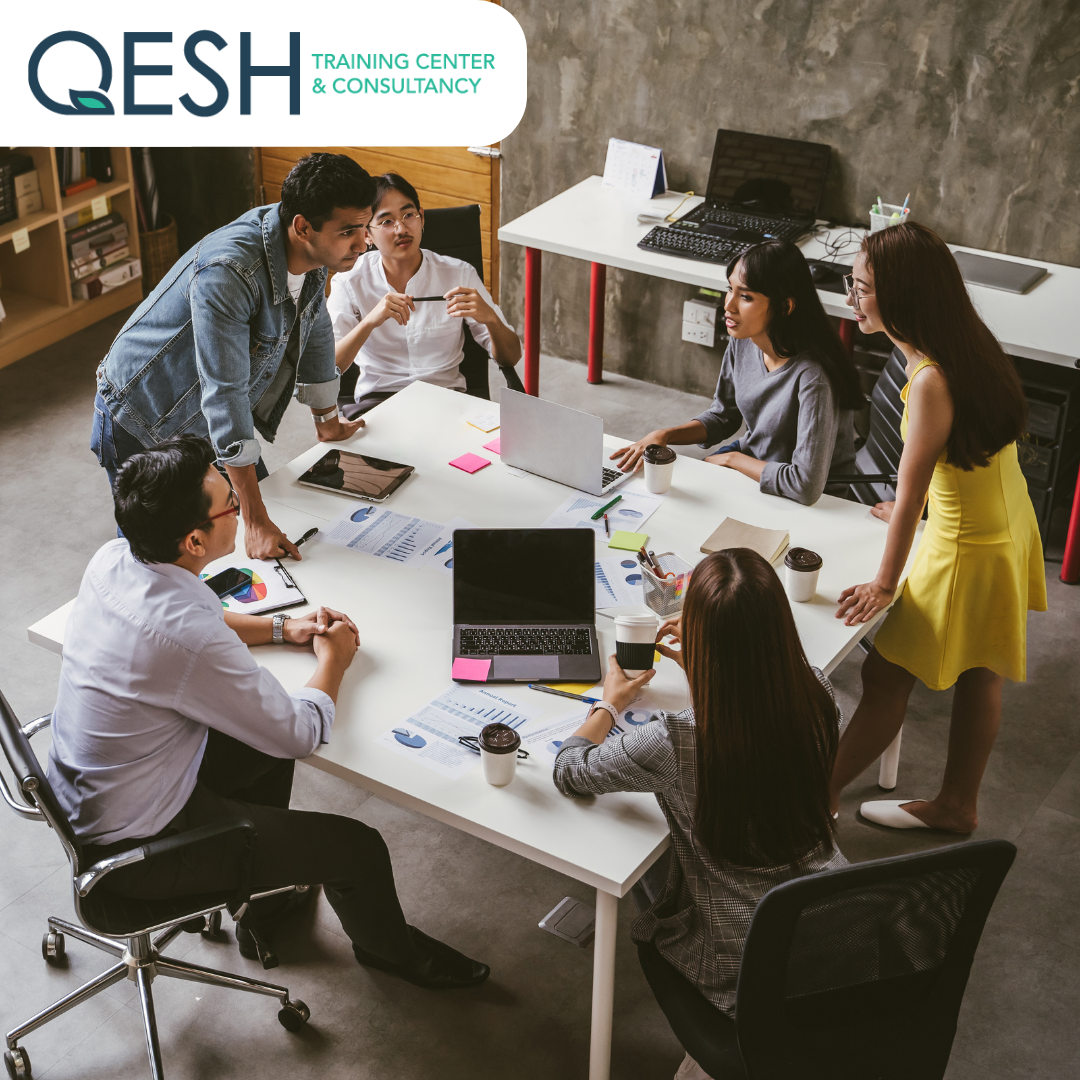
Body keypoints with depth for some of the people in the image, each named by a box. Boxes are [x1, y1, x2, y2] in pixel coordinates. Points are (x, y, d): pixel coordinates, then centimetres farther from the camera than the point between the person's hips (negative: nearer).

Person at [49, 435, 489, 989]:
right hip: (131, 846, -9)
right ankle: (388, 946, 35)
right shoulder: (189, 640, -35)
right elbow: (303, 733, -20)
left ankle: (264, 911, 45)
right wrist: (332, 659, -2)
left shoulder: (113, 559, -10)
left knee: (267, 745, 27)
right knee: (357, 848, 1)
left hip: (77, 795, 9)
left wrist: (283, 629, 9)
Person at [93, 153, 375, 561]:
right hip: (143, 424, -7)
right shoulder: (225, 274, -37)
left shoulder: (313, 250, -12)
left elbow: (314, 329, 8)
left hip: (211, 423, 8)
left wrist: (327, 421, 21)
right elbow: (224, 394, -39)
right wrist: (255, 522, -39)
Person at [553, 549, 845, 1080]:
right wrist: (704, 659, 16)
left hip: (737, 966, -4)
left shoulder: (676, 744, -30)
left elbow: (568, 772, -9)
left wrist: (610, 702, 8)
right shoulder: (816, 695, -17)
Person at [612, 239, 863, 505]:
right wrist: (664, 435, -9)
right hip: (751, 460, 7)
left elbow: (807, 485, -35)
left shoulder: (812, 377, -33)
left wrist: (731, 458, -21)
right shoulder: (742, 344, -10)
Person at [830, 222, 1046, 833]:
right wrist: (918, 508, 24)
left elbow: (910, 492, -23)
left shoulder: (932, 382, -31)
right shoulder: (965, 347, -3)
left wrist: (885, 585, -13)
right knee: (978, 674, 21)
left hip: (970, 553, -9)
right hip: (1004, 528, 9)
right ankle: (958, 805, 38)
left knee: (887, 677, 5)